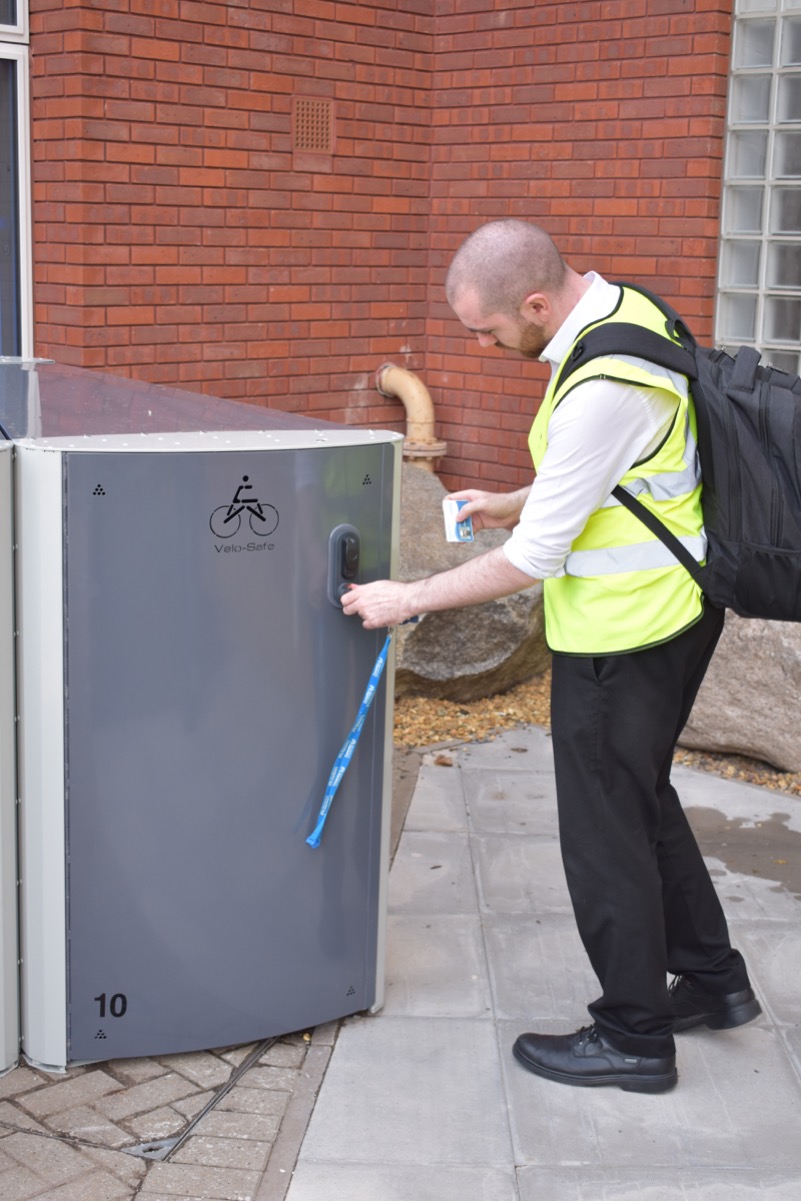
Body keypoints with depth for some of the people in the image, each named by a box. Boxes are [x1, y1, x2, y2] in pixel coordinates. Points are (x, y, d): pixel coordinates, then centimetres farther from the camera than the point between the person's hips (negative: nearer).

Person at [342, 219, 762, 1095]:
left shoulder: (601, 389, -28)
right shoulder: (625, 310, 3)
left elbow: (532, 561, -23)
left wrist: (410, 599, -13)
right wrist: (518, 502, 13)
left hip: (625, 632, -10)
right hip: (674, 603, 10)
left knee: (605, 826, 4)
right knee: (642, 800, 23)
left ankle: (633, 1037, 19)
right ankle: (712, 980, 37)